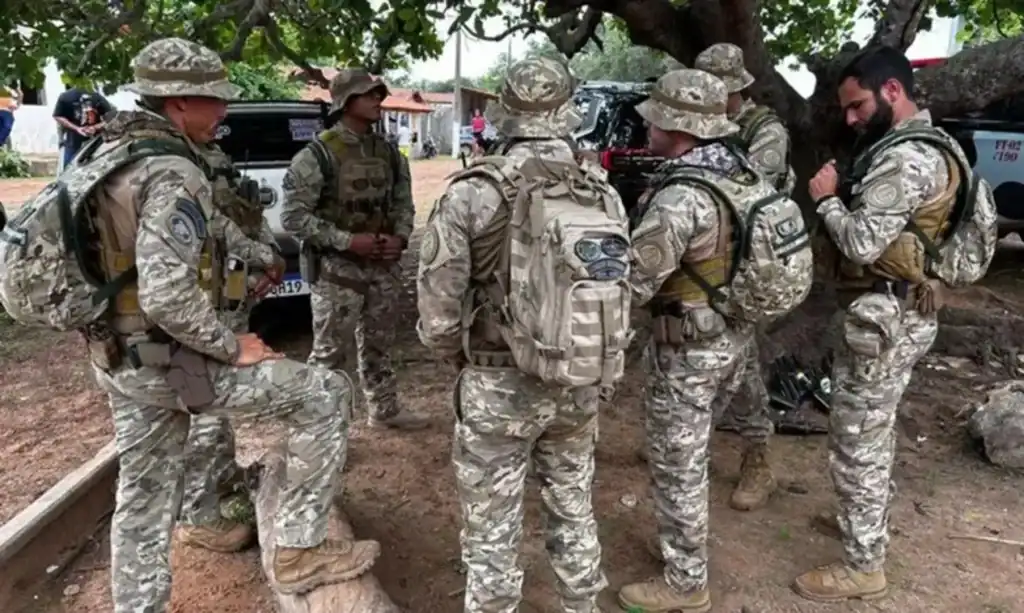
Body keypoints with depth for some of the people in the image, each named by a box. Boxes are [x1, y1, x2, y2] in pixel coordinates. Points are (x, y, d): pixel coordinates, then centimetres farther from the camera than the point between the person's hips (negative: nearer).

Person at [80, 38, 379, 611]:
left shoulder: (110, 152, 7)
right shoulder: (172, 175, -23)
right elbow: (167, 298, -32)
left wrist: (253, 253, 23)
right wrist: (233, 347, -18)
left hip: (122, 359, 9)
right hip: (172, 361, -9)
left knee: (145, 495, 20)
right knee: (327, 396, -3)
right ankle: (299, 550, 5)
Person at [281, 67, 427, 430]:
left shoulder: (389, 153, 7)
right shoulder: (317, 155, -12)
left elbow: (403, 203, 15)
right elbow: (293, 216, -15)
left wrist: (400, 237, -6)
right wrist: (347, 240, -20)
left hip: (383, 267, 6)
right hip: (337, 270, -6)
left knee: (378, 345, 18)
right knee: (329, 351, 2)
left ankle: (385, 410, 33)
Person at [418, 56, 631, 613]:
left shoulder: (473, 194, -15)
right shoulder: (606, 196, -1)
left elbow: (438, 309, -13)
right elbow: (621, 293, 3)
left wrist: (460, 359, 6)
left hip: (497, 386, -5)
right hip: (579, 385, 5)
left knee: (492, 533, 11)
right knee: (573, 511, 24)